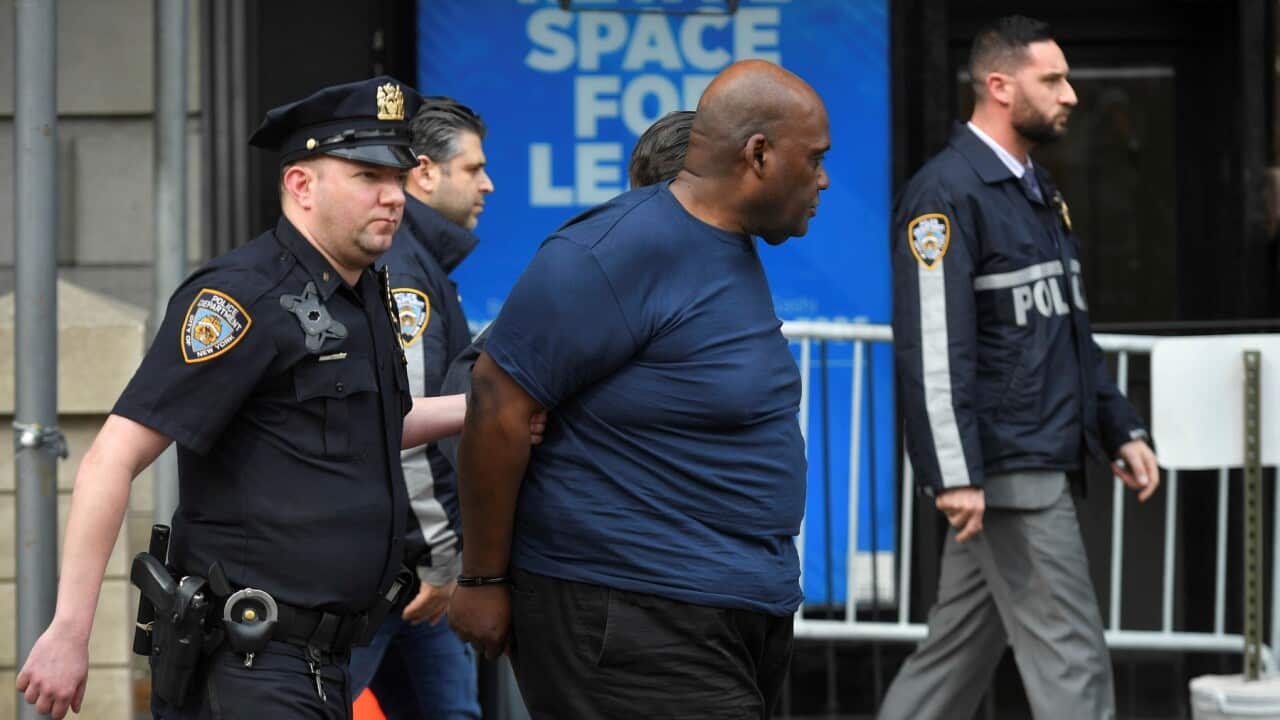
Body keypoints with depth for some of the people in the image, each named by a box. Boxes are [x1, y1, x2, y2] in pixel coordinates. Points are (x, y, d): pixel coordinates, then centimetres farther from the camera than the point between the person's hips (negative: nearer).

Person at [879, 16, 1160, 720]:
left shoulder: (1036, 191, 18)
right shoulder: (946, 194, -13)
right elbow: (932, 345, -19)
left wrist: (1120, 430, 20)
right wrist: (956, 475, -24)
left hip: (1044, 463, 9)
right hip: (1005, 474, -9)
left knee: (959, 649, 12)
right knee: (1073, 663, -7)